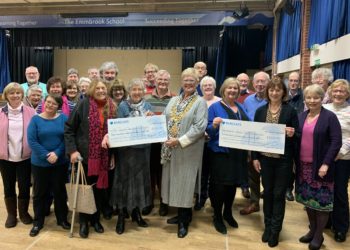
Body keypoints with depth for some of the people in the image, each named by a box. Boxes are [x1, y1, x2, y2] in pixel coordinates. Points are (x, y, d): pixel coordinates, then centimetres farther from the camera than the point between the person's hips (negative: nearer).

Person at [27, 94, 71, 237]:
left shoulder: (63, 118, -2)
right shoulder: (35, 119, -3)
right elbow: (31, 141, -10)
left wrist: (57, 153, -19)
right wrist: (46, 155, -17)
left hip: (60, 162, 0)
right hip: (39, 163, 0)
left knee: (59, 191, 11)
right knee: (39, 192, 10)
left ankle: (62, 219, 28)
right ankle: (38, 222, 26)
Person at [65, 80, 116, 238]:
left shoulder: (111, 107, 4)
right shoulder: (83, 105, -7)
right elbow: (69, 129, -6)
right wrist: (72, 150, -13)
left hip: (103, 157, 3)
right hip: (85, 155, -3)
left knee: (100, 188, 12)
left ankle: (96, 219, 30)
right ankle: (83, 222, 24)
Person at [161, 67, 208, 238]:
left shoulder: (200, 102, -6)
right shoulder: (174, 100, 12)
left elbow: (200, 127, -16)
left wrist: (180, 141, -21)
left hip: (188, 150, -6)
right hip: (170, 149, 6)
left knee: (184, 184, 1)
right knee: (175, 182, 12)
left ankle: (184, 222, 16)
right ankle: (182, 215, 29)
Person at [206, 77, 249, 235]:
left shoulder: (241, 108, 12)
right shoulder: (215, 107, -5)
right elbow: (208, 130, -8)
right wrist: (214, 125, -29)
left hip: (237, 152, 6)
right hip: (220, 152, -5)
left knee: (233, 183, 15)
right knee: (220, 185, 0)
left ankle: (228, 213, 34)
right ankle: (217, 217, 19)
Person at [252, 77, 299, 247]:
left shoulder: (290, 111, -5)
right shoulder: (260, 110, 3)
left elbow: (297, 135, -2)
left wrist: (292, 134, -25)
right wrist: (254, 157, 1)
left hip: (284, 159, -2)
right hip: (265, 158, 3)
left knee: (279, 194, 6)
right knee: (267, 192, 13)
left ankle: (275, 230, 20)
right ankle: (267, 226, 28)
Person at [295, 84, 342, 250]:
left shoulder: (330, 117, -7)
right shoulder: (302, 116, 8)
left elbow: (336, 142, -12)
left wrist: (326, 164, -18)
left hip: (320, 166, -5)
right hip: (303, 165, 5)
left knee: (322, 199, 4)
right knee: (308, 198, 13)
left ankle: (319, 235, 20)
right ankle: (312, 230, 30)